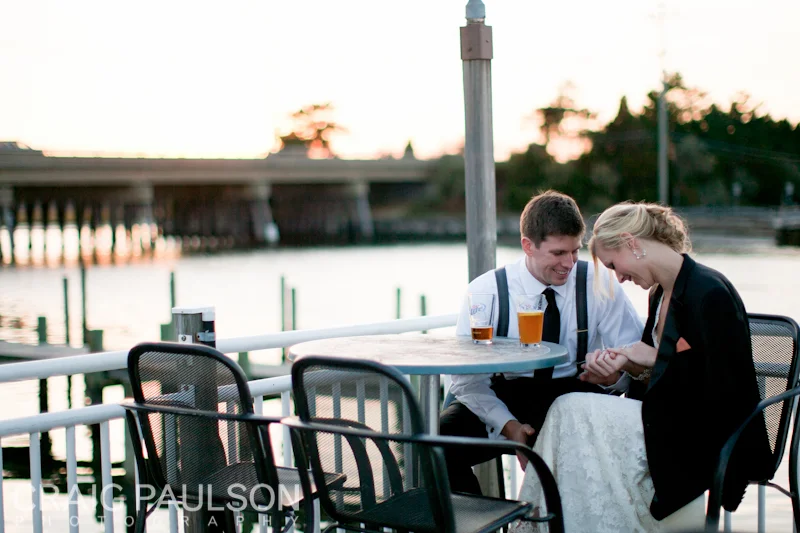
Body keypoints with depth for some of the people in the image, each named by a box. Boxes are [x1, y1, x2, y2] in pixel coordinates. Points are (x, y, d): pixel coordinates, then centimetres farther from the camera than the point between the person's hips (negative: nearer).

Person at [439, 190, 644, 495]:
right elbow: (467, 378, -7)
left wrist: (615, 372, -26)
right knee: (439, 439, -27)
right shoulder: (486, 291, -5)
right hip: (504, 398, 0)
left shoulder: (599, 284, -2)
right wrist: (508, 424, -23)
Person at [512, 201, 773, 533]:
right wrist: (627, 363, -1)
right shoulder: (660, 295, 11)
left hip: (708, 442, -9)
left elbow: (724, 394, -20)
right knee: (569, 410, -6)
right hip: (674, 425, 9)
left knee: (572, 411, -14)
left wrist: (655, 359, -11)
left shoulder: (709, 293, -18)